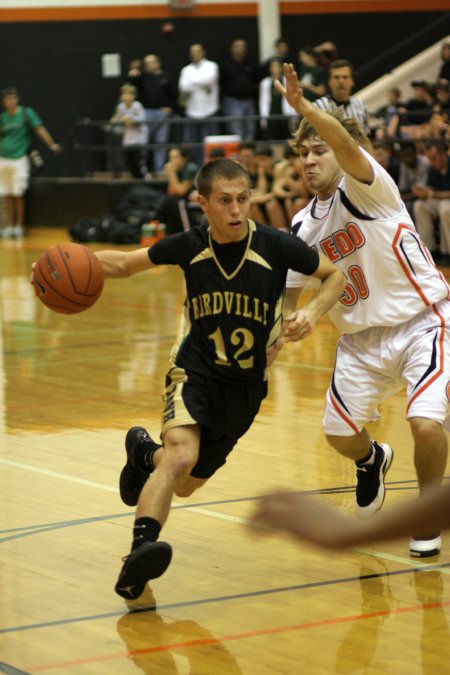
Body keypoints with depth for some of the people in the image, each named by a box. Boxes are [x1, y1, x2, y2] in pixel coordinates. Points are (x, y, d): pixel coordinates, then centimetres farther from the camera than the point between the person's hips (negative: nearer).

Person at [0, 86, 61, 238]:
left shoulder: (26, 113, -2)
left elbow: (39, 129, -7)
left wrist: (51, 145, -17)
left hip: (19, 158, -4)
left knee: (18, 195, -4)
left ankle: (19, 225, 4)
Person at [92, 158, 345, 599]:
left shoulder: (275, 246, -14)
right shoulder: (189, 246, -10)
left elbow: (334, 275, 1)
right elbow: (124, 263, 4)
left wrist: (313, 311, -19)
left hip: (246, 385, 2)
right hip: (194, 370, -2)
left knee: (184, 485, 15)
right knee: (182, 455, -32)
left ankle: (145, 454, 48)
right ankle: (139, 552, -37)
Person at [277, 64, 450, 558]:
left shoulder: (365, 187, -13)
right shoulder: (303, 228, 5)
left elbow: (348, 146, -36)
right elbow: (287, 298, 12)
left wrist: (303, 107, -51)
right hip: (361, 336, 6)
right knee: (340, 433, 4)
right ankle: (372, 462, 43)